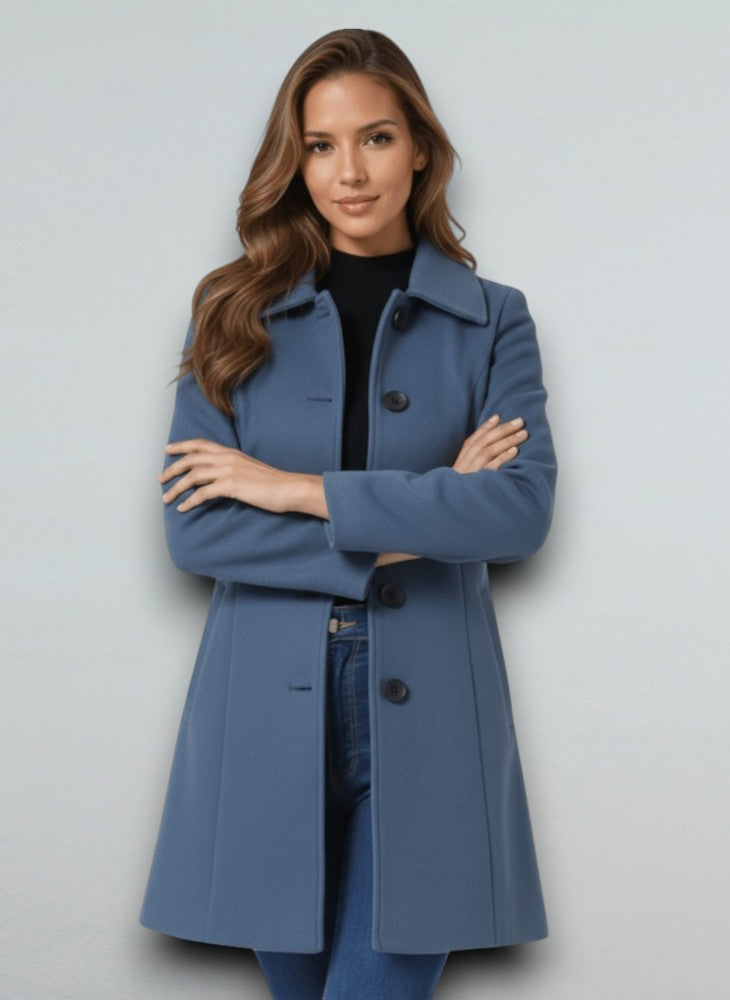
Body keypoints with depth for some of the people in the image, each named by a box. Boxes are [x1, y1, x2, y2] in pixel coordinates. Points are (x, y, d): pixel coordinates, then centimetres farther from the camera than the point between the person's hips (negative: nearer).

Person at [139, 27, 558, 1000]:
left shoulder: (491, 319, 5)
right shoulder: (236, 315, 5)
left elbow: (525, 507, -11)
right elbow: (192, 528, -6)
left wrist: (298, 489, -13)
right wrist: (411, 526, -11)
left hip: (425, 711, -1)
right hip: (270, 709, 1)